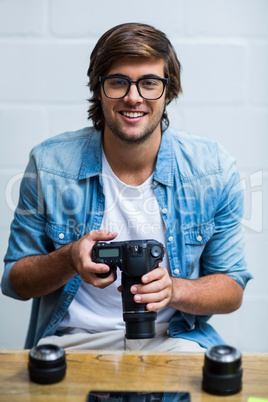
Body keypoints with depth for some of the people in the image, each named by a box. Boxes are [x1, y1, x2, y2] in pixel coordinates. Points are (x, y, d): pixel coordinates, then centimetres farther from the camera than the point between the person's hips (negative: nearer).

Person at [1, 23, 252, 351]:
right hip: (73, 338, 0)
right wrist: (70, 259, -20)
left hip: (172, 338, 1)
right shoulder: (48, 164, -6)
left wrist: (173, 289, -20)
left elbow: (232, 290, 2)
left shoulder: (214, 169, -5)